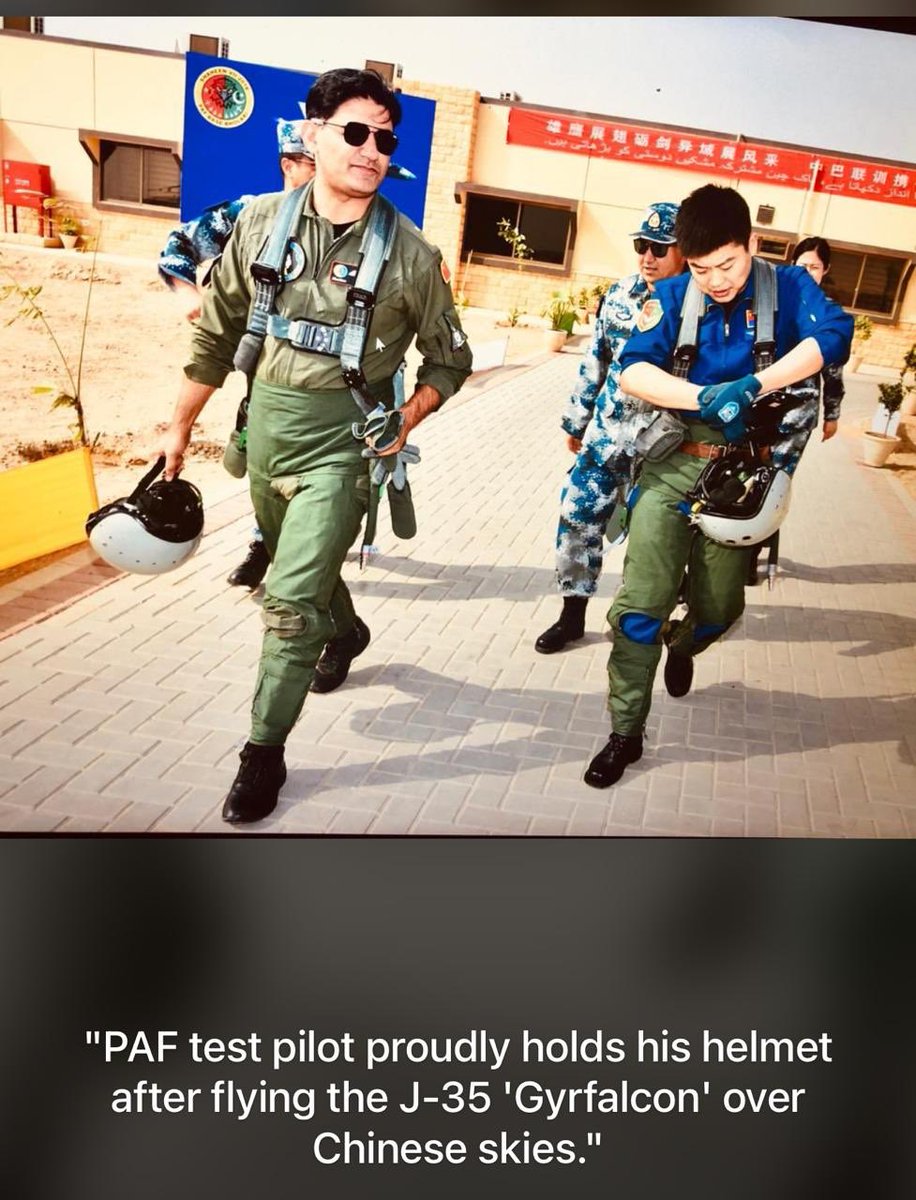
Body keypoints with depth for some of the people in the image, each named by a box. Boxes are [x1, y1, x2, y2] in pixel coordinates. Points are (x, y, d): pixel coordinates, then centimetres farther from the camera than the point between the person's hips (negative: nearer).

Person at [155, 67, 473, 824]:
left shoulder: (409, 252, -9)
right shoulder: (262, 221, -2)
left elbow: (450, 358, 1)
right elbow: (218, 334, 6)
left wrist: (407, 419, -13)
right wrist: (181, 426, 8)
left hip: (344, 438, -4)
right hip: (267, 422, 4)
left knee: (291, 599, -10)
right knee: (304, 565, 24)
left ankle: (265, 752, 6)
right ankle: (346, 632, 56)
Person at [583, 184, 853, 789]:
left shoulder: (788, 287, -3)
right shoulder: (672, 296, -2)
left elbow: (834, 334, -22)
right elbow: (633, 370, -15)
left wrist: (752, 386, -34)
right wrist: (706, 398, -30)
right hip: (673, 466, 0)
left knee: (719, 609, 11)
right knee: (640, 604, -9)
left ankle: (681, 646, 50)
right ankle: (626, 733, 6)